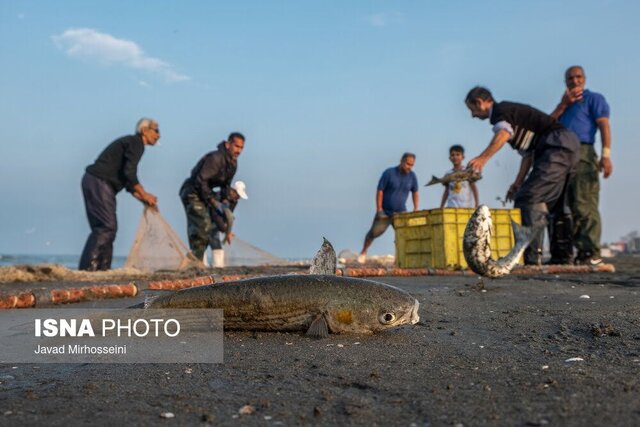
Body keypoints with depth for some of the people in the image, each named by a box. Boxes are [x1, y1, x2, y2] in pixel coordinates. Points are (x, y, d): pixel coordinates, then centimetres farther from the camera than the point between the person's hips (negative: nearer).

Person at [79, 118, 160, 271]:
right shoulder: (135, 143, -6)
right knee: (107, 227, -13)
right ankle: (87, 268, -15)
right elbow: (129, 173, -19)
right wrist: (144, 194, -10)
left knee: (103, 227, 9)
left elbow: (128, 180, 22)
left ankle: (102, 268, 9)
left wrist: (143, 199, 14)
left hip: (93, 181, 10)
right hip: (99, 182, -10)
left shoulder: (131, 143, 24)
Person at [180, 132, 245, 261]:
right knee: (203, 224, -20)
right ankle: (196, 259, -18)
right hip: (192, 192, -9)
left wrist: (224, 203, 8)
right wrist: (213, 201, -24)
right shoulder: (215, 158, -25)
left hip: (202, 193, 10)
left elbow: (226, 185, 16)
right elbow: (200, 181, -28)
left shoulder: (233, 163, 5)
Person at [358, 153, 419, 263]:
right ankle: (364, 252, 23)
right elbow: (380, 191, -12)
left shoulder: (412, 176, -3)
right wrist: (379, 210, -15)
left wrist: (416, 209, 3)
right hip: (385, 212, -3)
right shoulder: (389, 173, -14)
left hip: (401, 213, 3)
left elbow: (415, 192, 11)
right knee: (374, 232, -2)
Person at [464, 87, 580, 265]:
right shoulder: (511, 112, 28)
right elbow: (527, 153, 26)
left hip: (558, 146, -11)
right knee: (556, 204, 19)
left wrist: (482, 158, -40)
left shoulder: (500, 110, -2)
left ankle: (531, 255, -19)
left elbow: (503, 133, -27)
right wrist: (518, 183, 19)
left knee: (527, 199, -15)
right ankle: (562, 256, 23)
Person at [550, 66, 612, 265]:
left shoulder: (594, 98, 10)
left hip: (582, 154, -7)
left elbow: (604, 125, -4)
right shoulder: (565, 103, 30)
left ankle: (591, 253, -16)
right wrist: (563, 104, 4)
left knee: (584, 205, -14)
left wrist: (606, 155, -17)